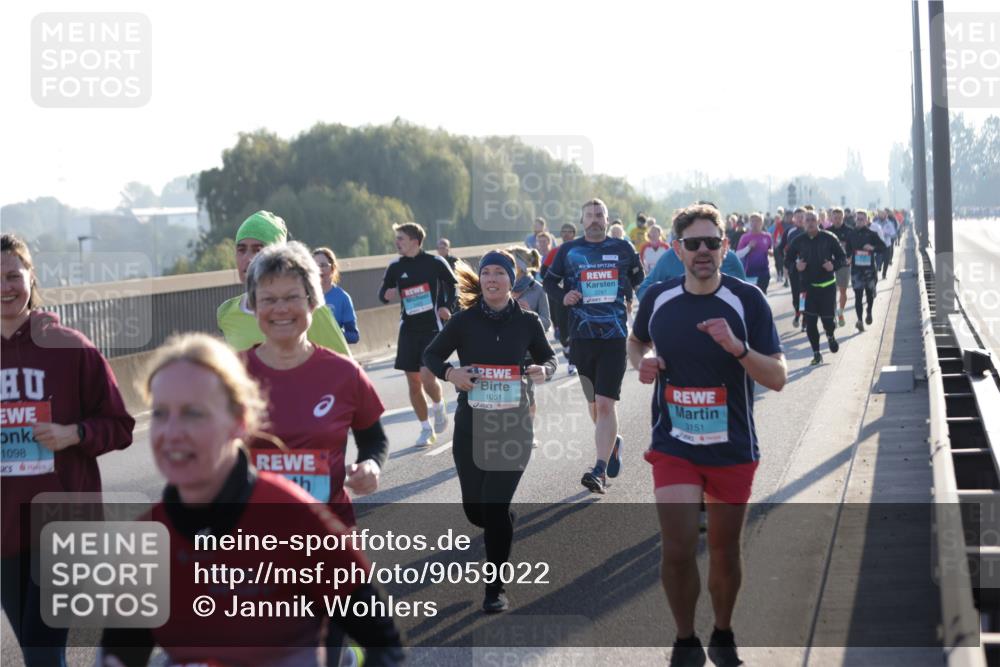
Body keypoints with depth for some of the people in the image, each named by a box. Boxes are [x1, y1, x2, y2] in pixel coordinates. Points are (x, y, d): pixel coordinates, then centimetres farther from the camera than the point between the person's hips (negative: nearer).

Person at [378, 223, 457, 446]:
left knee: (427, 377, -16)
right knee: (413, 383, 5)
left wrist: (448, 307, -6)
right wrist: (387, 294, -12)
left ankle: (439, 406, 16)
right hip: (409, 329, 4)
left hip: (433, 328, -4)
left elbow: (454, 286, 8)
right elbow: (382, 293, 11)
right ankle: (426, 429, 20)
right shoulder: (395, 267, 3)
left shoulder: (435, 263, -6)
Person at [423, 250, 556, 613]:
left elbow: (548, 357, 13)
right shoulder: (464, 321, -3)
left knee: (496, 507, -8)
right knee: (474, 507, 9)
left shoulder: (526, 321, -1)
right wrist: (449, 373, -14)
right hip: (471, 423, 1)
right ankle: (503, 527, 47)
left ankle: (495, 589, 6)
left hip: (513, 424, -1)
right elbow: (430, 356, 6)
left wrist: (543, 371, -10)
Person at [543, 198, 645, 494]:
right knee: (593, 402, 15)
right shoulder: (568, 250, 5)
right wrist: (563, 296, -4)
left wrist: (630, 299, 12)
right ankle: (611, 442, 43)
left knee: (605, 403, -13)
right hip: (581, 336, 3)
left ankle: (600, 471, -16)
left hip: (614, 336, -2)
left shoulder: (623, 248, 5)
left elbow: (638, 279, 22)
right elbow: (550, 281, 13)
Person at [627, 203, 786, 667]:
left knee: (724, 551, 12)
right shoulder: (657, 298, -2)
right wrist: (642, 361, -3)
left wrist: (737, 347, -28)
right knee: (678, 550, -11)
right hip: (673, 446, 0)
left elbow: (778, 378, -11)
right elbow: (637, 341, 20)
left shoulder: (747, 300, -9)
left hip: (733, 449, 0)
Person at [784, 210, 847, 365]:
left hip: (827, 285, -2)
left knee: (827, 319, 0)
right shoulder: (798, 241, 1)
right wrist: (796, 265, -9)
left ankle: (830, 335, 36)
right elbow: (788, 258, 12)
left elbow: (841, 256, 2)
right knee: (810, 323, -3)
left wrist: (834, 265, -17)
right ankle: (816, 354, 9)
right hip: (808, 286, 2)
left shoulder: (829, 238, -4)